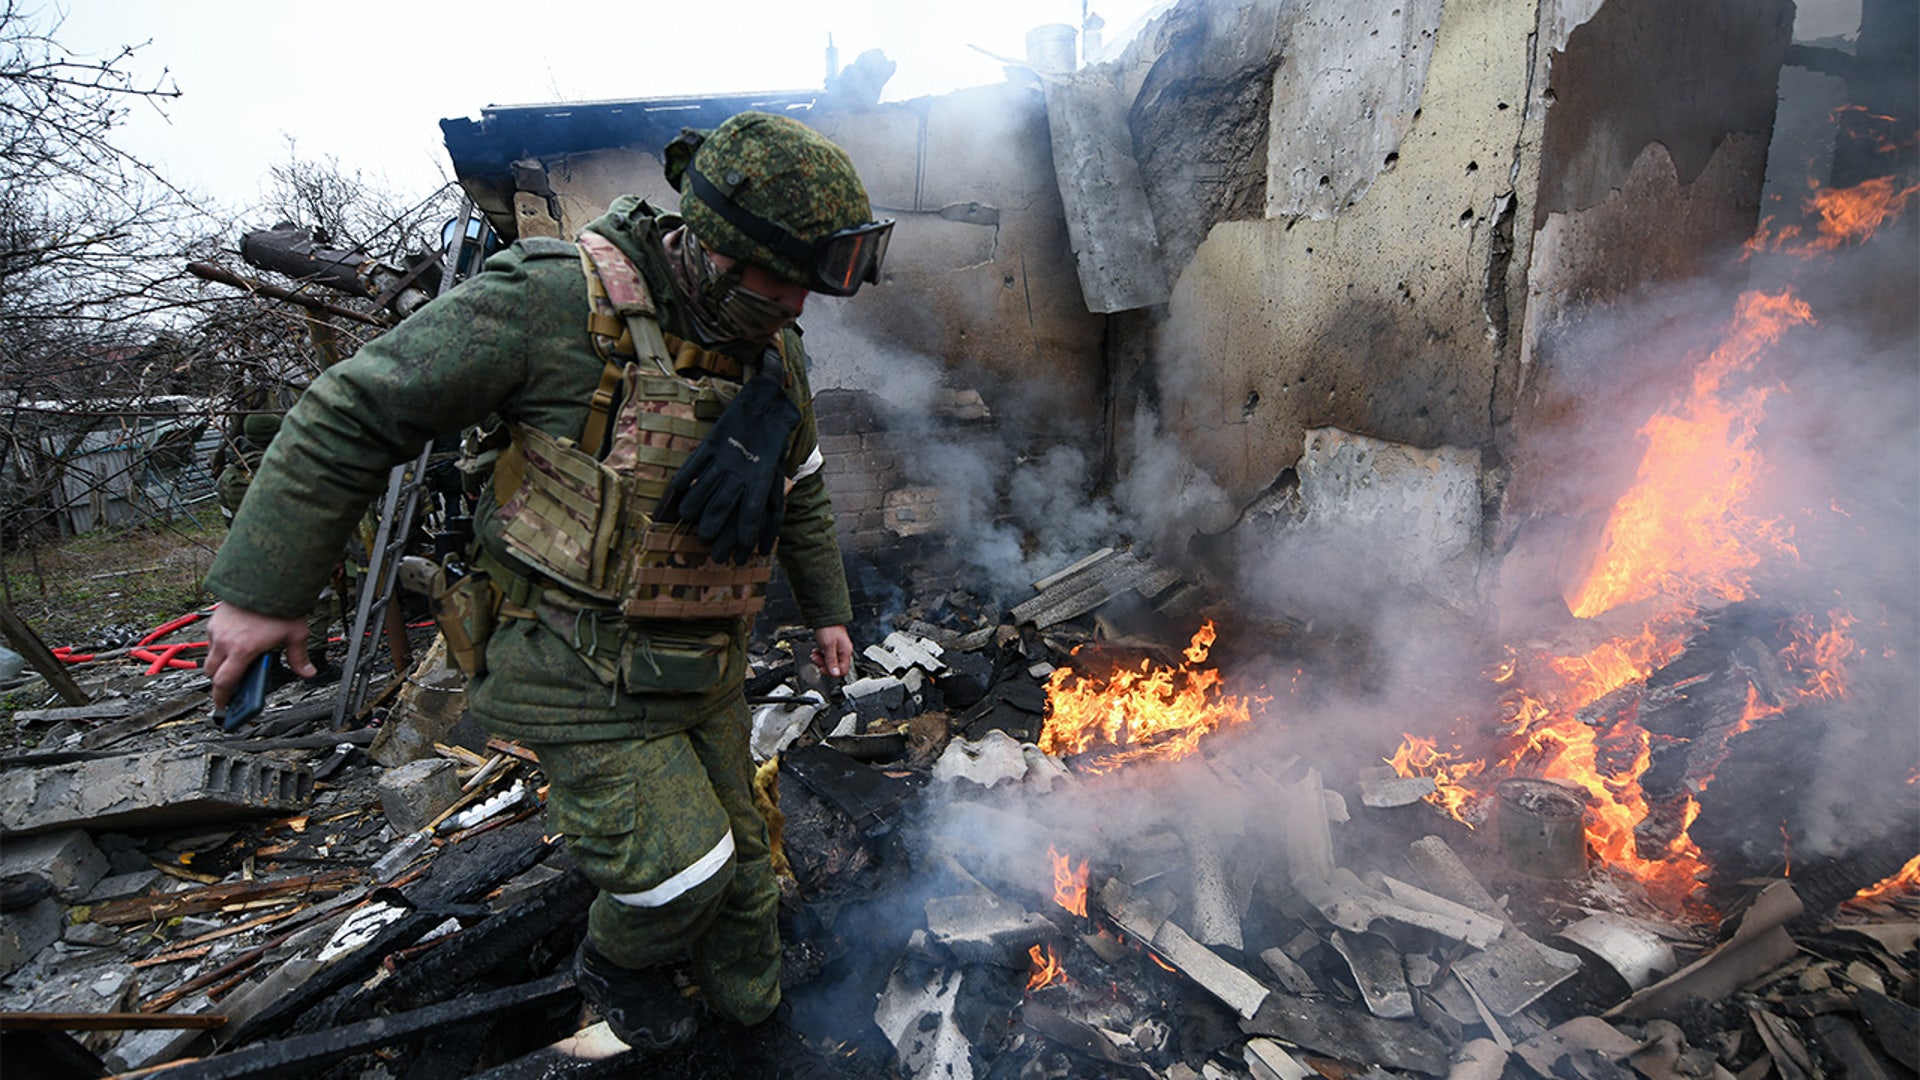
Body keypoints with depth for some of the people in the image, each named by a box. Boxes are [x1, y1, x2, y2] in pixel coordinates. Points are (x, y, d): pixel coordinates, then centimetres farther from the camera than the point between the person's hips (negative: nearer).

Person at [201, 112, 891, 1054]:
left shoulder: (772, 352, 0)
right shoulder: (559, 303, -21)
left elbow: (800, 491, 17)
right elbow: (353, 412, -13)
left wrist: (827, 608, 25)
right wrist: (259, 587, -10)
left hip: (701, 670, 6)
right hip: (580, 675, -6)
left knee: (737, 859, 16)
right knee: (678, 863, -9)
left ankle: (748, 1009, 44)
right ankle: (616, 962, 27)